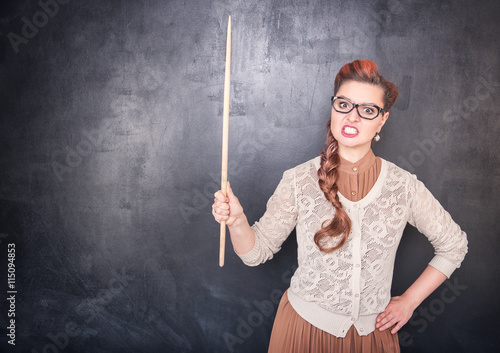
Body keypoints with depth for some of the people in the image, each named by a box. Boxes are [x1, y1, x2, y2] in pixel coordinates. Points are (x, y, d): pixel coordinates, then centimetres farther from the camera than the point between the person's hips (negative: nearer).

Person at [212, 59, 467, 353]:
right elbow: (257, 251, -9)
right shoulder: (298, 181, -13)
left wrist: (410, 300, 1)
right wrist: (237, 221, -29)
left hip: (373, 329, 2)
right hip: (305, 326, -1)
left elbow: (454, 245, 5)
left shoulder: (403, 186, -9)